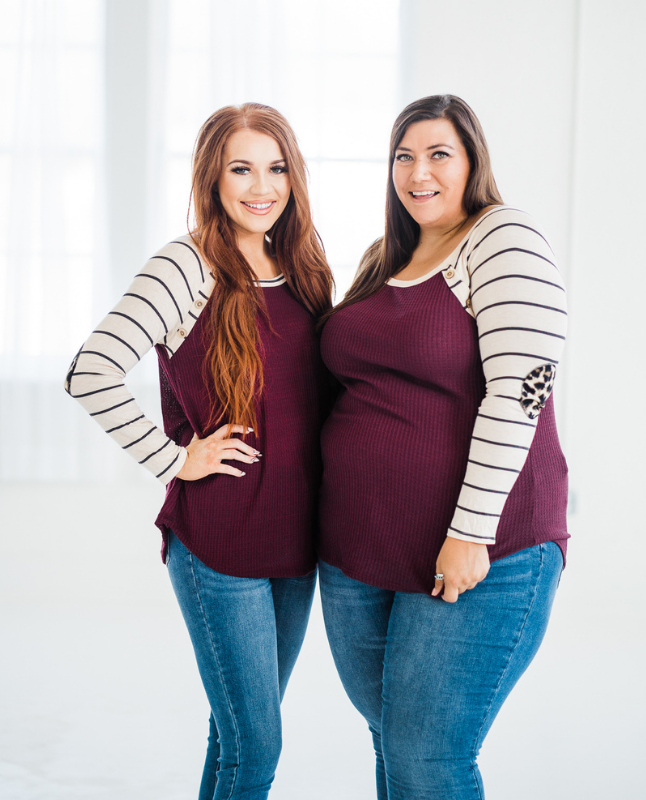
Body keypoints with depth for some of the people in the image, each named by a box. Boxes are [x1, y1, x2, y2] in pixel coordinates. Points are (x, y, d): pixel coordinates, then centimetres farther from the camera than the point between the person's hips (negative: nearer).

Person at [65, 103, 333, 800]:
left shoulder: (301, 271, 9)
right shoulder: (186, 268, -12)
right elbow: (90, 375, -22)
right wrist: (175, 460, -16)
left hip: (294, 537, 6)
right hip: (217, 545, -6)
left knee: (243, 733, 17)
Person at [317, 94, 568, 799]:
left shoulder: (505, 240, -8)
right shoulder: (382, 260, 14)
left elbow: (518, 390, -18)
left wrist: (471, 533, -21)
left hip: (474, 558, -7)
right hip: (355, 555, 7)